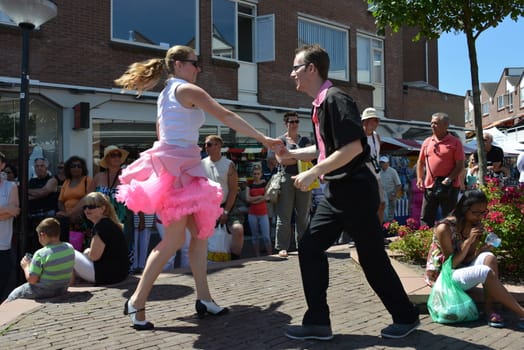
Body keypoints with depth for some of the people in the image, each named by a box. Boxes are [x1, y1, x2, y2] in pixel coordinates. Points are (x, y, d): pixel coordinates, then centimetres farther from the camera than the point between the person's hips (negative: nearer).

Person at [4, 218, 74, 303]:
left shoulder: (40, 254, -24)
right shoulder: (70, 248, -7)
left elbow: (31, 280, -19)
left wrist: (26, 266, 0)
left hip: (43, 293, -7)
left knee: (13, 295, 18)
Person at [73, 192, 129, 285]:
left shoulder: (103, 225, -17)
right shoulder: (107, 223, 13)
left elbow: (94, 256, -19)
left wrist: (87, 252, 0)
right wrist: (89, 251, 2)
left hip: (108, 274, -10)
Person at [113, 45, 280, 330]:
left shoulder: (166, 93, 19)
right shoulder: (187, 89, -8)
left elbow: (160, 132, 23)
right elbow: (227, 117, -13)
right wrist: (262, 139, -12)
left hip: (181, 166, 10)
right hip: (177, 166, -10)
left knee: (201, 232, 8)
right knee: (174, 239, -8)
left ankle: (203, 298, 11)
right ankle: (137, 301, 0)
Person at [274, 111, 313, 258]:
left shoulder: (305, 140, 16)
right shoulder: (281, 140, 5)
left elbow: (310, 156, 1)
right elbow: (281, 160, -8)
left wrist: (290, 158, -12)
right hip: (287, 178, -3)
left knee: (303, 215, 5)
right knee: (284, 216, -4)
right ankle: (282, 247, 1)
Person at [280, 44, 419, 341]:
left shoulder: (336, 99, -16)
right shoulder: (320, 104, 12)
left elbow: (353, 147, -25)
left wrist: (312, 173, -22)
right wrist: (292, 154, 17)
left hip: (356, 188, -9)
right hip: (337, 190, 9)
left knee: (372, 257, 2)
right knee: (310, 249, 4)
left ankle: (406, 317, 23)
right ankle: (318, 321, 11)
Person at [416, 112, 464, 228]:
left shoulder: (455, 143, -3)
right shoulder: (427, 142, 11)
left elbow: (460, 165, -7)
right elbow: (420, 162, 18)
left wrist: (449, 179, -18)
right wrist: (419, 178, 6)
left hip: (449, 187, -4)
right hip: (429, 186, 5)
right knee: (425, 219, 7)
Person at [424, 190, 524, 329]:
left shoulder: (477, 227, 1)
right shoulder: (444, 228, -20)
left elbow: (467, 261, 0)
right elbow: (451, 264, -18)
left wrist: (480, 250, -21)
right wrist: (469, 241, -25)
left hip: (461, 269, 7)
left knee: (489, 257, -23)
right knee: (486, 272, -29)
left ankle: (489, 309, -23)